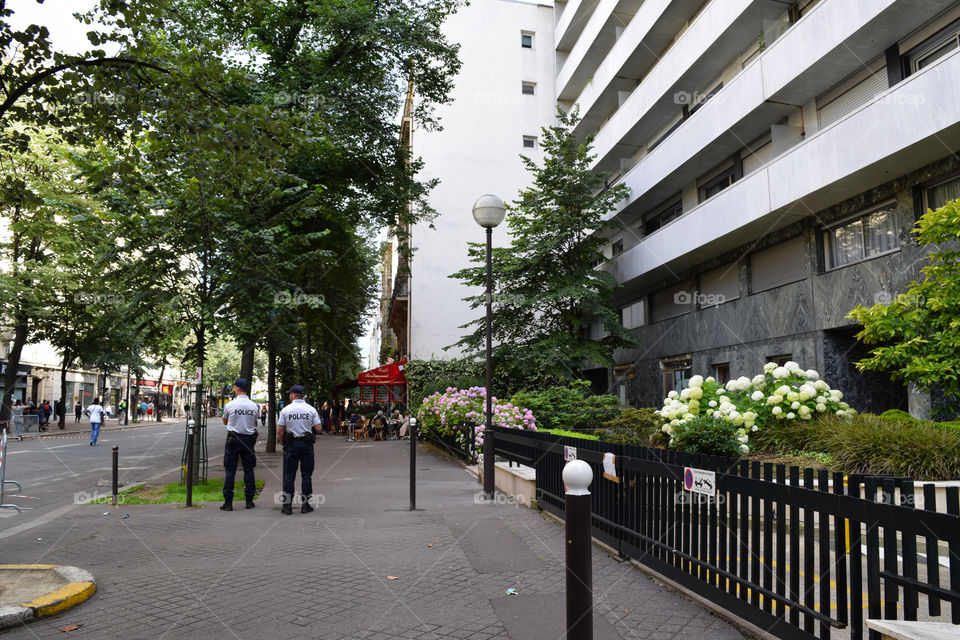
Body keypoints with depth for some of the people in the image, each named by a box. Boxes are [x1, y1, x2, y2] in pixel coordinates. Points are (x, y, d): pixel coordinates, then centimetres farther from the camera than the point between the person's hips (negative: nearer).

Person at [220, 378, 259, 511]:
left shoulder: (230, 405, -8)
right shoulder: (254, 406, -1)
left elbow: (225, 421, 10)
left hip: (233, 439, -2)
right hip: (248, 440, 2)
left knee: (230, 471, 3)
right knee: (248, 470, 10)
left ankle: (228, 502, 3)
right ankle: (249, 501, 14)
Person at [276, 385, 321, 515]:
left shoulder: (286, 410, -3)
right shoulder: (311, 410, -1)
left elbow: (279, 431, -3)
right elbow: (318, 427, -3)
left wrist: (283, 443, 12)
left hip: (291, 444, -1)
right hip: (307, 444, 1)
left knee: (289, 476, 5)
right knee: (306, 475, 7)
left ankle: (287, 505, 6)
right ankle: (305, 505, 9)